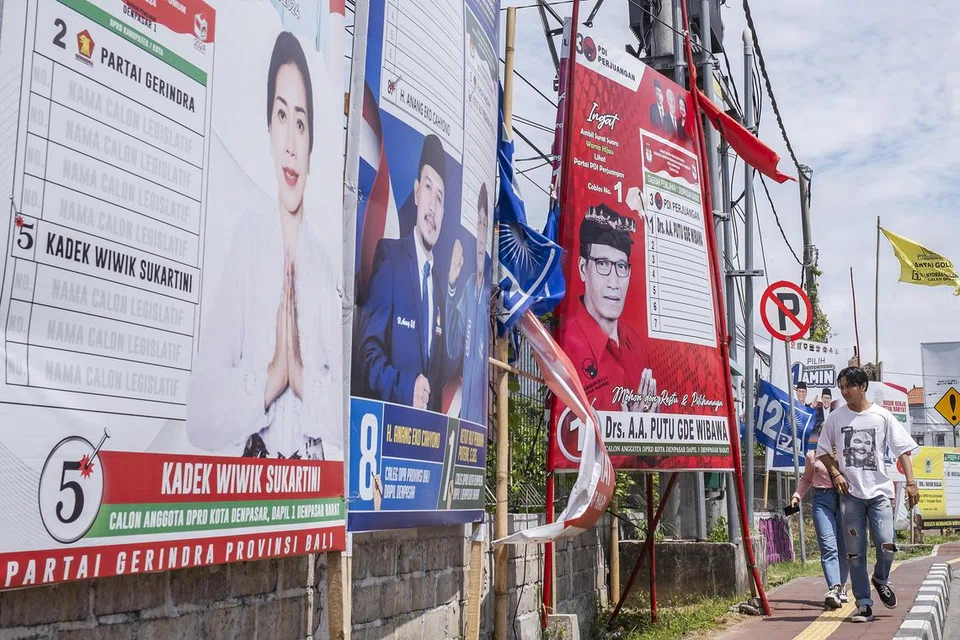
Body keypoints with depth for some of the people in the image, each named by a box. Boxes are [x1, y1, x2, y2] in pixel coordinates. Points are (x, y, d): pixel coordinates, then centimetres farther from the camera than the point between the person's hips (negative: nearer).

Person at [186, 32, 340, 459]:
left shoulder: (326, 256, 4)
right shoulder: (245, 241, 0)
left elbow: (349, 418, -1)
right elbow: (200, 416, -6)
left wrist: (304, 376, -13)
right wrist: (270, 377, -17)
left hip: (319, 472, 1)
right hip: (251, 469, -1)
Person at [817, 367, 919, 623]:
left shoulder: (882, 416, 2)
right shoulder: (836, 417, 5)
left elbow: (902, 450, 3)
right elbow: (823, 450, 14)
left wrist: (910, 482, -6)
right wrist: (835, 473, -1)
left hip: (879, 491, -1)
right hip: (850, 493, 1)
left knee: (886, 545, -13)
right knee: (855, 552, 0)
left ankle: (881, 579, 19)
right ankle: (864, 604, 9)